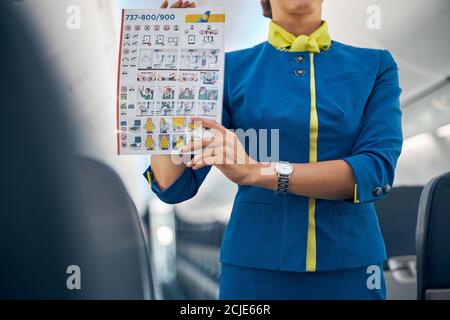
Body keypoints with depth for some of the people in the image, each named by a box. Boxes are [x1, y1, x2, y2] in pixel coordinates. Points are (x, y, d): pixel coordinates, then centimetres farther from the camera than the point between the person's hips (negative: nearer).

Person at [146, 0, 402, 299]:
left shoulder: (375, 66, 1)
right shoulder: (232, 68, 0)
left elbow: (377, 169, -15)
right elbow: (175, 186, -5)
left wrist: (259, 172, -24)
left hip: (350, 264, 1)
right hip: (255, 261, 0)